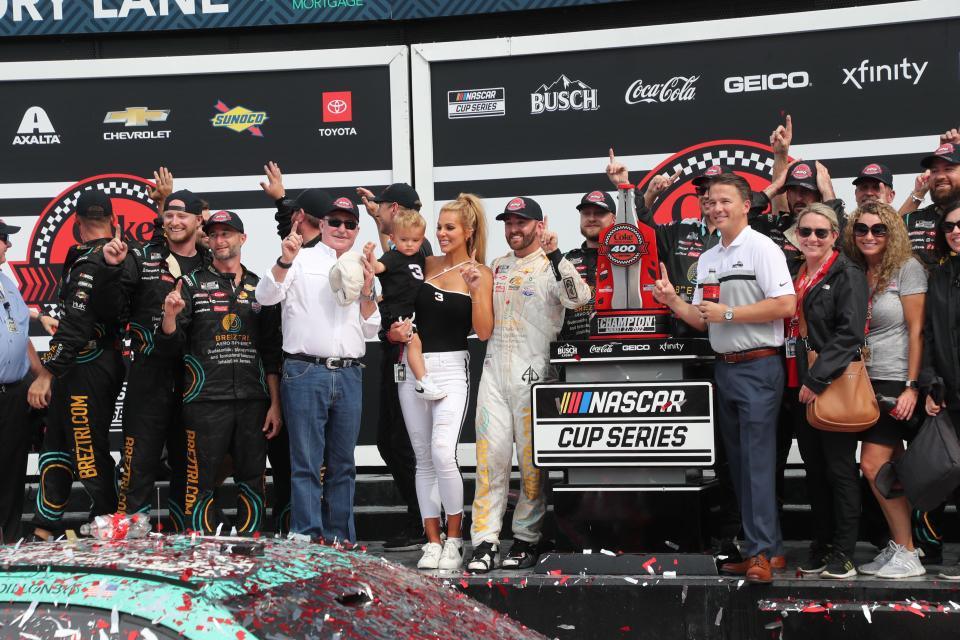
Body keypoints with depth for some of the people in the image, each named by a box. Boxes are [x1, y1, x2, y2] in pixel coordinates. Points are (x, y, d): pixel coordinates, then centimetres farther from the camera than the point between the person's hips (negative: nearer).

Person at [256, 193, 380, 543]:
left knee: (343, 465, 9)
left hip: (348, 375, 5)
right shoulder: (301, 260, 5)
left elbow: (371, 330, 15)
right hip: (305, 373, -5)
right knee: (306, 464, -4)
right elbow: (265, 296, -7)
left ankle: (340, 543, 17)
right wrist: (285, 261, -22)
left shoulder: (361, 270, 18)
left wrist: (367, 293, -3)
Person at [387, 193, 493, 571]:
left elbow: (484, 332, -7)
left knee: (442, 453, -18)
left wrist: (476, 292, -17)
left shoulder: (481, 274, -1)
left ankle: (454, 539, -1)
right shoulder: (426, 264, 9)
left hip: (452, 369, -4)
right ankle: (432, 542, 14)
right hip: (413, 368, 4)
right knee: (423, 458, 6)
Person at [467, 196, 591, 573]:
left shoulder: (552, 266, -3)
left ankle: (527, 539, 12)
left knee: (533, 461, 1)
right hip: (495, 372, 5)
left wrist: (554, 255, -29)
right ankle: (485, 541, 3)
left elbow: (578, 299, -24)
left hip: (534, 374, -5)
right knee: (490, 457, 0)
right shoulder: (498, 266, 17)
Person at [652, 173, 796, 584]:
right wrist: (672, 301, 0)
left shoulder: (762, 248, -7)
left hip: (758, 367, -8)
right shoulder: (707, 259, 16)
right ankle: (761, 543, 18)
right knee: (738, 462, 10)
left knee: (757, 460, -10)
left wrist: (727, 313, -16)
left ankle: (761, 551, -7)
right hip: (724, 367, 8)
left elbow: (785, 305, -17)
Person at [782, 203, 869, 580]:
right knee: (814, 469, 12)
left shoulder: (847, 275, -6)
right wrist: (794, 383, 10)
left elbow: (849, 333, -16)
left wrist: (817, 380, -21)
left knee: (839, 469, 0)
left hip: (833, 386, -7)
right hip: (800, 388, 7)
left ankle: (843, 552, 8)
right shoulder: (795, 276, 14)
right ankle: (821, 545, 21)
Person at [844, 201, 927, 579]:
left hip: (896, 383, -6)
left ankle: (905, 553, 3)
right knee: (891, 471, 9)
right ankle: (903, 547, 16)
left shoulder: (907, 268, -6)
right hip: (867, 382, 6)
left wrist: (912, 386, -14)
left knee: (873, 466, -9)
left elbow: (916, 330, -10)